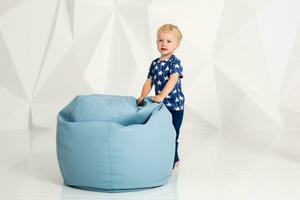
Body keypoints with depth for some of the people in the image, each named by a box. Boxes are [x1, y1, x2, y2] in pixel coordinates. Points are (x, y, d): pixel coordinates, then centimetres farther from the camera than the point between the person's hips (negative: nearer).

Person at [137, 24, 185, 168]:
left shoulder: (175, 62, -13)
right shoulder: (155, 63, 9)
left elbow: (173, 79, -26)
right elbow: (149, 81, 11)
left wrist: (162, 95, -38)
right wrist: (142, 97, -3)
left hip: (175, 105, -7)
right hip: (161, 104, 7)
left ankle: (171, 164, 5)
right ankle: (175, 159, 32)